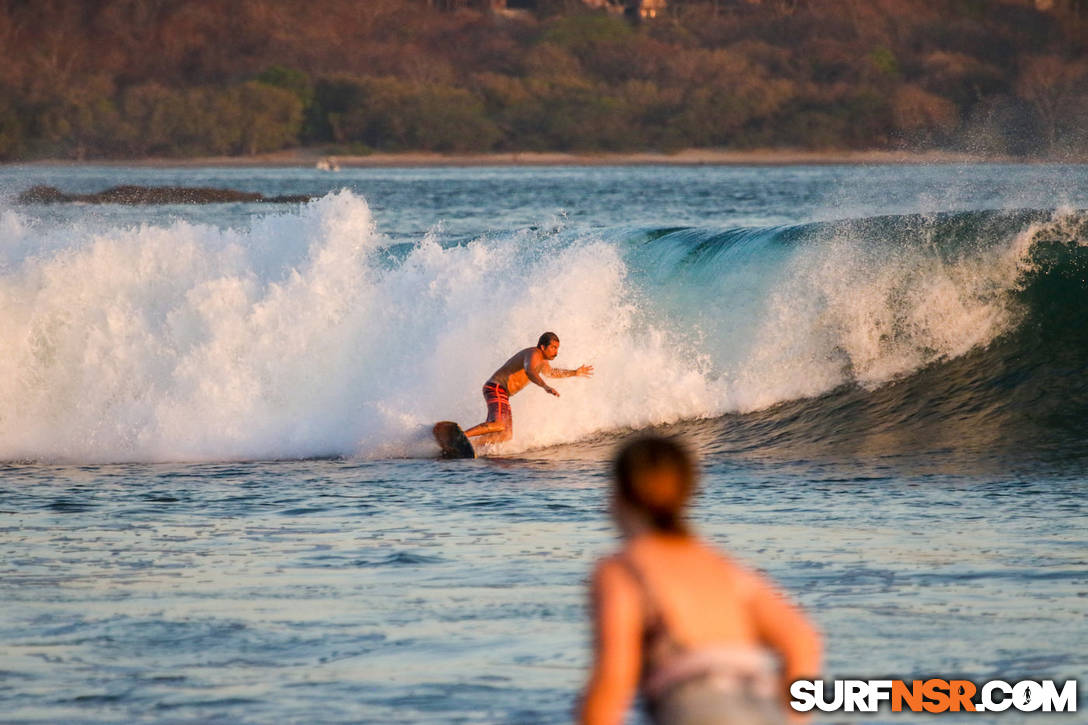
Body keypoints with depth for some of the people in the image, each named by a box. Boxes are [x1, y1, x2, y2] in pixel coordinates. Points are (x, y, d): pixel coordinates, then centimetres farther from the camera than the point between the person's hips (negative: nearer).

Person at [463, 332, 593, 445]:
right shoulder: (533, 354, -13)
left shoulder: (542, 361, 20)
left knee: (506, 435, 1)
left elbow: (551, 372, 44)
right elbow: (529, 372, -37)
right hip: (496, 389, -10)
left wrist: (575, 373, 48)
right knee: (499, 425, -32)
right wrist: (545, 386, -52)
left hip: (503, 394, 10)